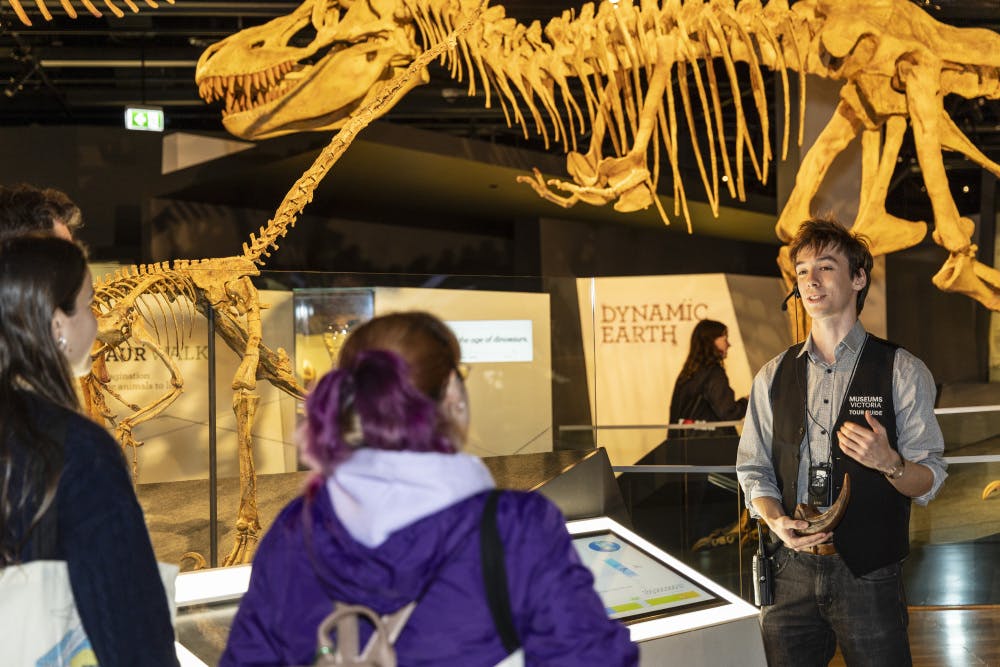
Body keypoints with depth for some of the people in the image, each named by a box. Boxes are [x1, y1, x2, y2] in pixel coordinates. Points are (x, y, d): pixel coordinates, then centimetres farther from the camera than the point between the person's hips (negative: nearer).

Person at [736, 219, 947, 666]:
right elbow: (753, 469, 10)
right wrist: (776, 520, -9)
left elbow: (928, 481, -2)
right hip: (791, 573, 3)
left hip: (869, 578, -2)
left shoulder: (902, 372, -1)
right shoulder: (773, 377, 8)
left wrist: (888, 462, -23)